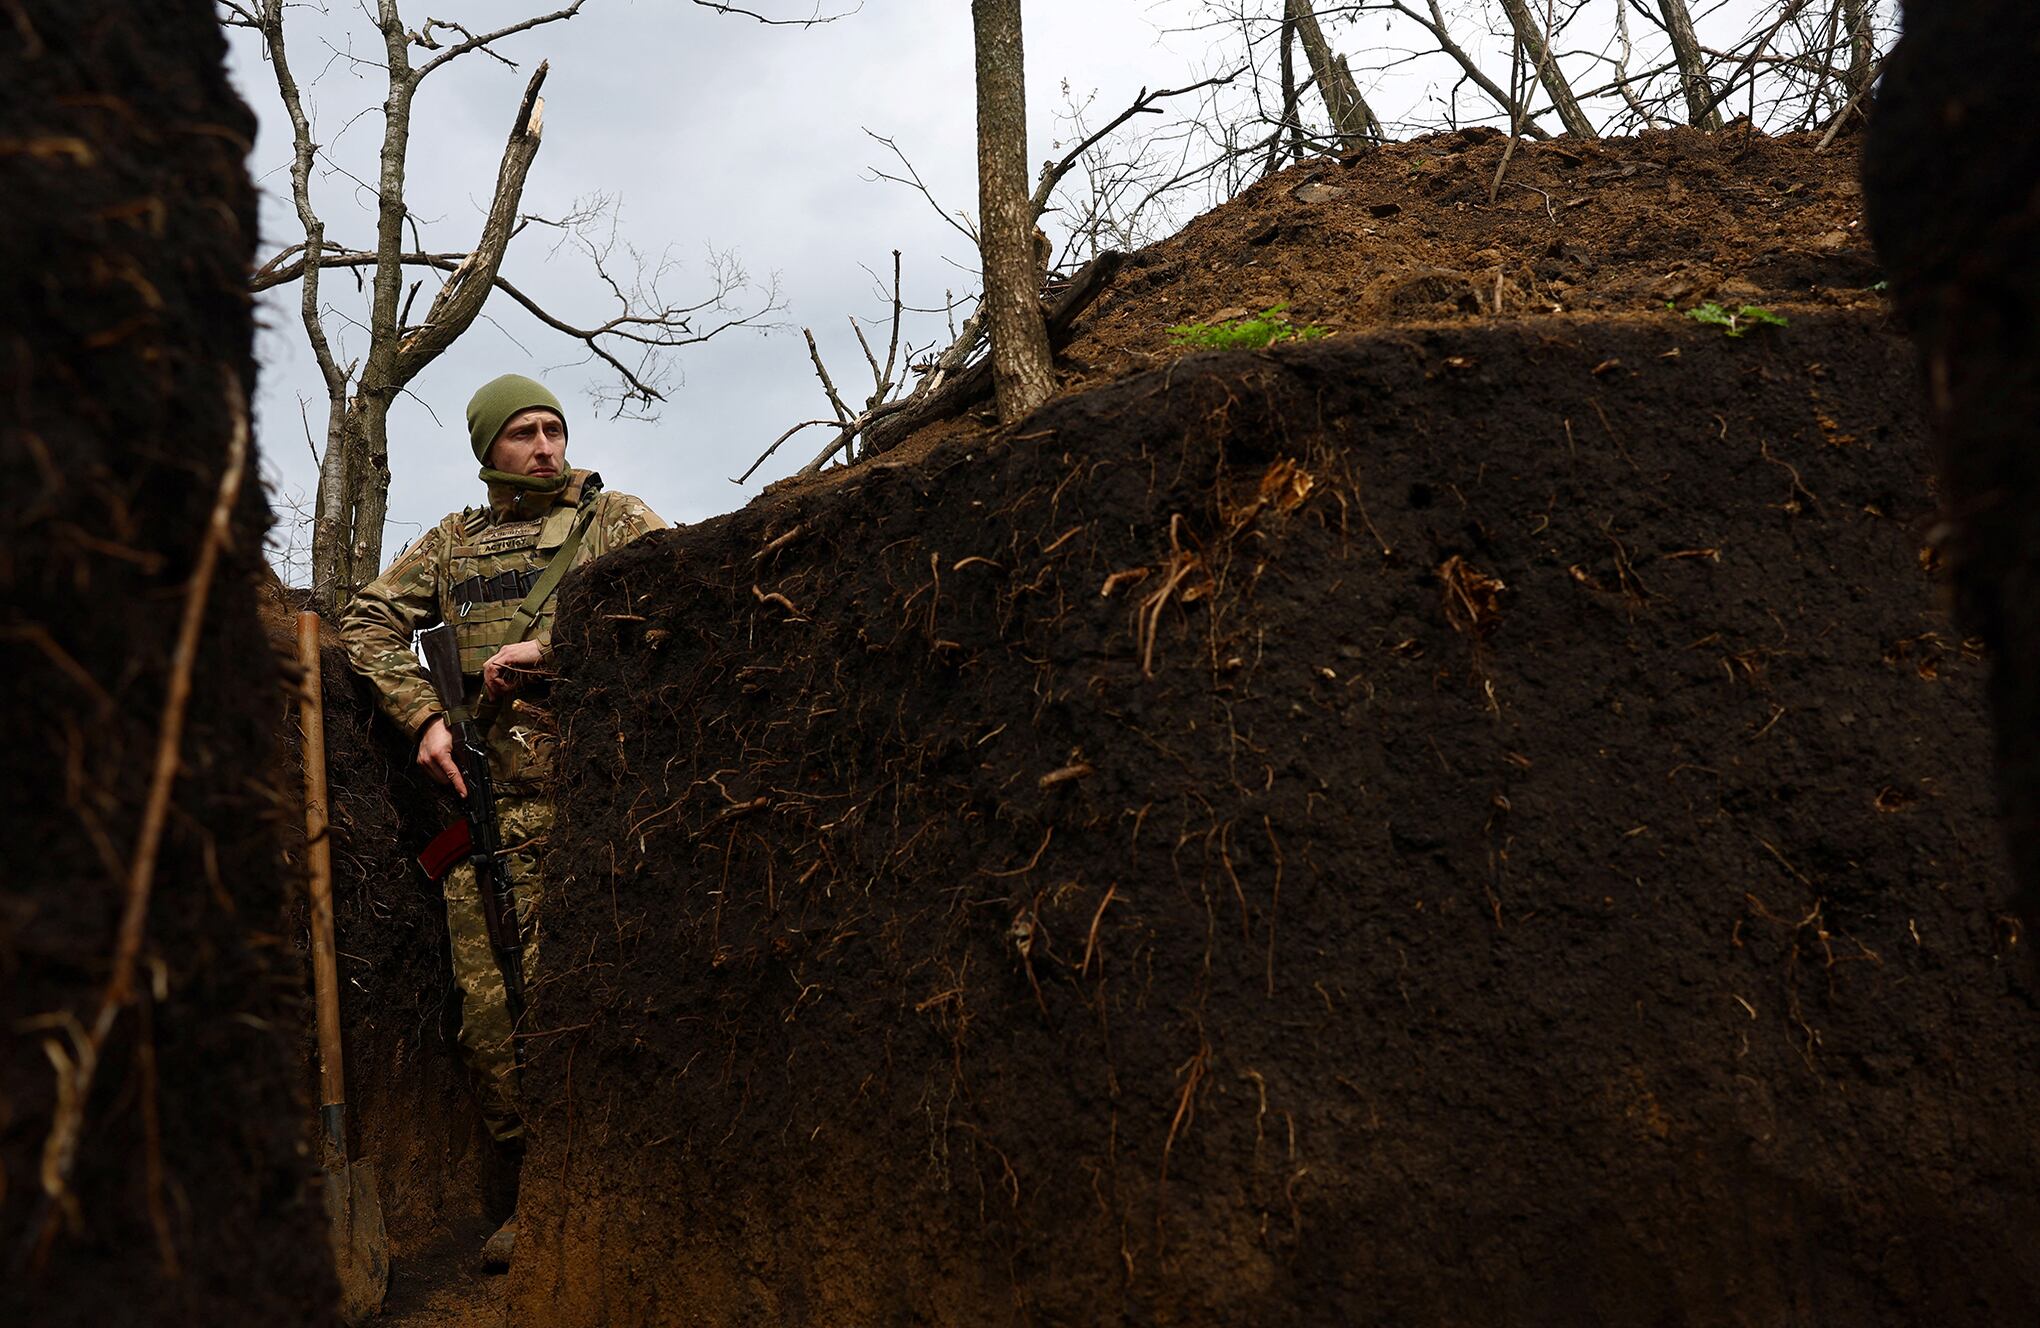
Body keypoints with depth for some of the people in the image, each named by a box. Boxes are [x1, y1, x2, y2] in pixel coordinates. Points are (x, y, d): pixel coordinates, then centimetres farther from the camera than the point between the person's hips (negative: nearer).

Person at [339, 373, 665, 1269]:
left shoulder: (610, 519, 8)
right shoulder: (454, 541, 18)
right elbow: (368, 620, 19)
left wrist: (550, 646, -13)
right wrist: (424, 717, 4)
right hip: (488, 801, 4)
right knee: (488, 1007, 2)